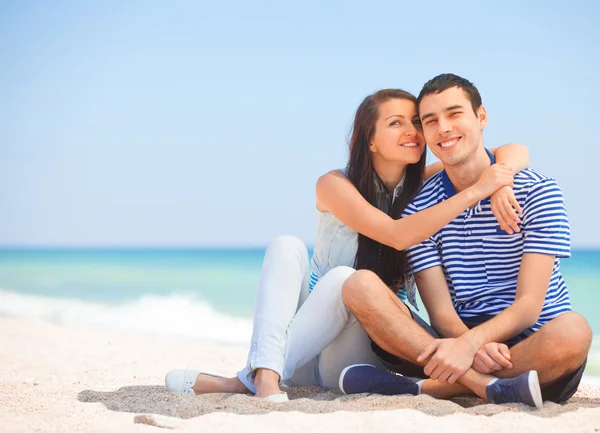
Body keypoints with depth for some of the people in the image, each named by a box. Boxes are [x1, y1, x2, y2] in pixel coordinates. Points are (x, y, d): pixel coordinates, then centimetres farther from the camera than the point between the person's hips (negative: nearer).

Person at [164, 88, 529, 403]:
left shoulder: (423, 187, 0)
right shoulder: (336, 186, -10)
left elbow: (516, 153, -7)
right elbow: (397, 236, -26)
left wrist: (499, 186, -30)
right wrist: (475, 192, -32)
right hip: (307, 346, -1)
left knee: (345, 277, -31)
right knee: (287, 247, -26)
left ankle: (247, 381, -31)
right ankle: (267, 373, -43)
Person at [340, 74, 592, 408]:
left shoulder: (536, 191, -3)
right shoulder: (420, 210, 4)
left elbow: (528, 305, -12)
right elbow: (441, 312, -4)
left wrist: (470, 342, -31)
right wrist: (473, 348, -27)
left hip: (532, 346, -2)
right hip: (459, 341, 2)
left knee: (573, 331, -37)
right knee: (360, 285, -18)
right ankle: (484, 384, -32)